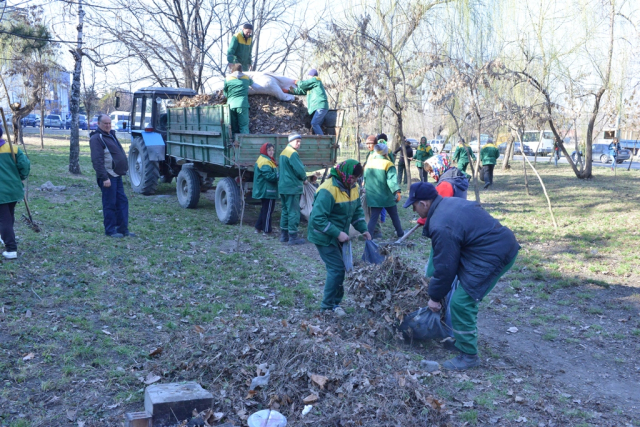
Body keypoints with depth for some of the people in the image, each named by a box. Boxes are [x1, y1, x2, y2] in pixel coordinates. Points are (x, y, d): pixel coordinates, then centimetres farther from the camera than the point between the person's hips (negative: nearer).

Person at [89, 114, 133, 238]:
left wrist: (123, 170, 20)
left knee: (122, 202, 10)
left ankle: (123, 229, 16)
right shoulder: (97, 138, -12)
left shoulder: (111, 135, 18)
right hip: (108, 177, -9)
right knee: (110, 204, -3)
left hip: (117, 175, 9)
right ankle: (110, 230, 6)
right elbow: (97, 160, -19)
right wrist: (104, 178, -23)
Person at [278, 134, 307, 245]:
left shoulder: (283, 152, 14)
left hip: (282, 187, 9)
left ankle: (284, 235, 21)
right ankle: (293, 237, -1)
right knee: (293, 212, -4)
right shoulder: (293, 153, -16)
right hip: (292, 187, -9)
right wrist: (304, 178, 1)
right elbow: (300, 170, -21)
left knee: (285, 211, 15)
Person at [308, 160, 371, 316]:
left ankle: (334, 302, 25)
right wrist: (338, 233, -28)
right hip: (324, 237, -8)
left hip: (337, 236, 8)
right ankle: (329, 305, 6)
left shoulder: (352, 188, 2)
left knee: (337, 268, 12)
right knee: (337, 268, -9)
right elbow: (318, 218, -28)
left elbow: (357, 211, 13)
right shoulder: (328, 190, -26)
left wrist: (363, 229, -1)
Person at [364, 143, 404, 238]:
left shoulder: (369, 162, 3)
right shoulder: (388, 164, -14)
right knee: (394, 215, 17)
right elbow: (392, 180, -27)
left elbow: (365, 177, 14)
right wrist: (397, 191, -33)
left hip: (373, 197, 4)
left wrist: (365, 187, 29)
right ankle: (400, 233, 32)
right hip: (387, 197, -3)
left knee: (373, 217, 6)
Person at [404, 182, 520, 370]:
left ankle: (468, 356, 6)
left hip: (493, 256, -11)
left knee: (460, 302, -7)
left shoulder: (441, 227, -22)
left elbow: (445, 268, -14)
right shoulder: (448, 203, 9)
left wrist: (435, 297, 2)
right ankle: (463, 337, 36)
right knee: (465, 292, 21)